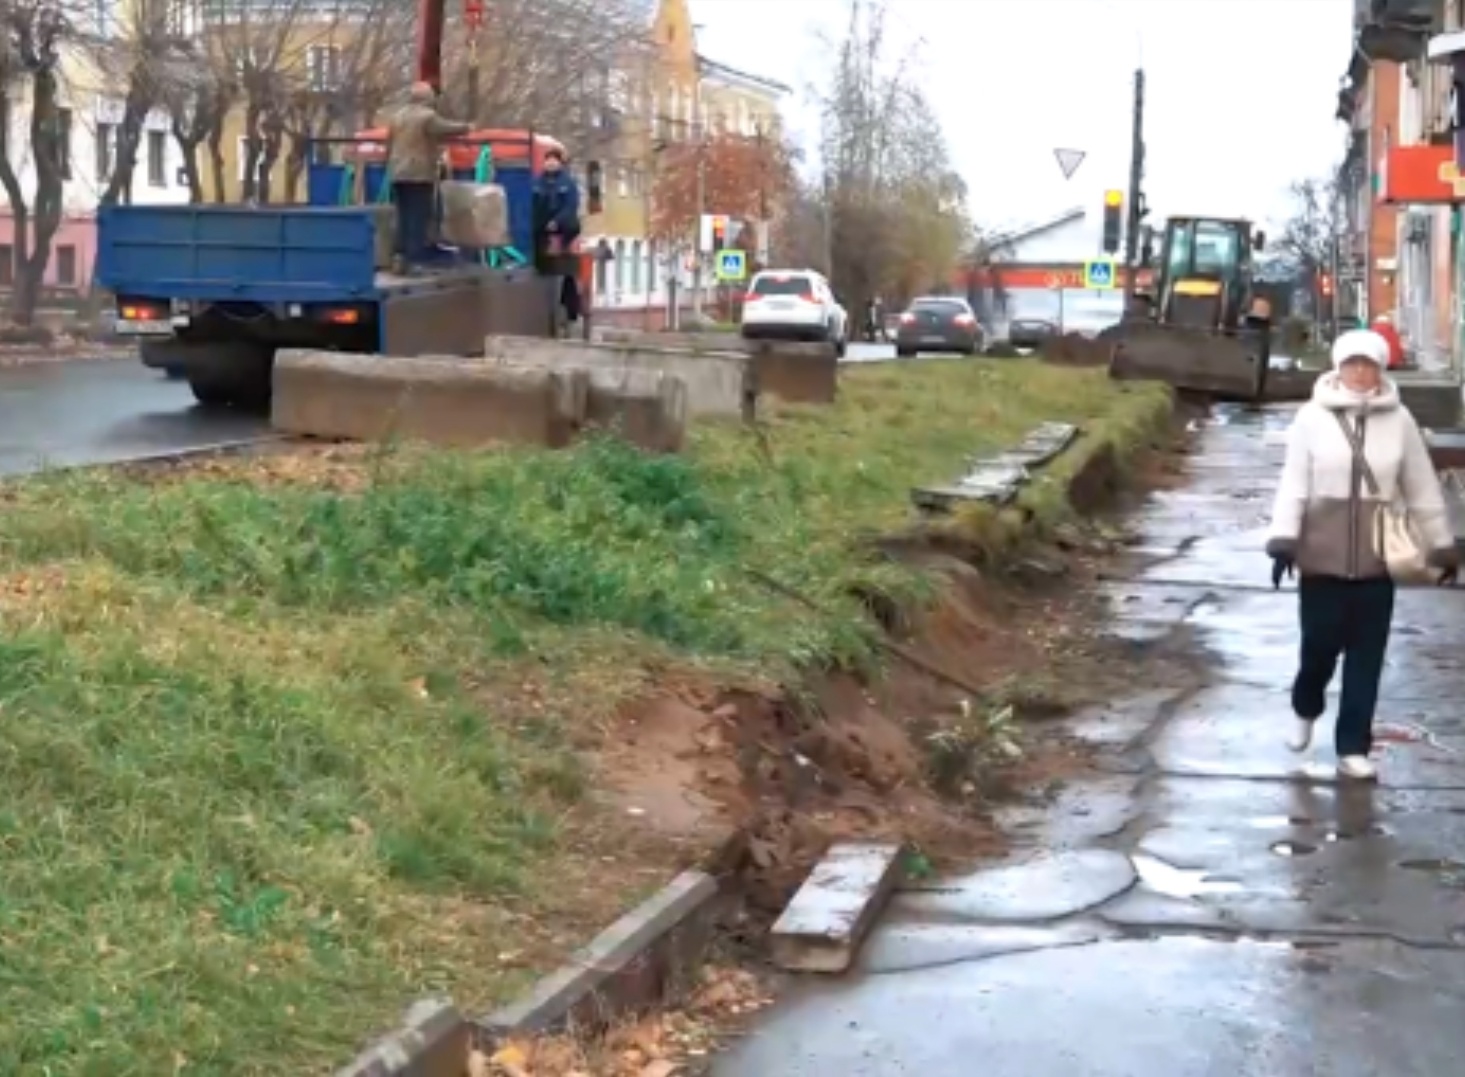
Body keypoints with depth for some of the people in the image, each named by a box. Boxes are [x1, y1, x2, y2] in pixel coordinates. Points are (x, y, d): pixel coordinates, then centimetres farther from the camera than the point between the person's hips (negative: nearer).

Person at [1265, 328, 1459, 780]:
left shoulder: (1399, 420, -1)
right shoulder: (1313, 417, -5)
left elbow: (1423, 489, 6)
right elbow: (1294, 484, -4)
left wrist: (1443, 547, 9)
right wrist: (1283, 541, -13)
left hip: (1377, 562, 1)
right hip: (1322, 559, -1)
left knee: (1366, 659, 4)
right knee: (1319, 647, 5)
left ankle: (1352, 747, 13)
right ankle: (1305, 712, 36)